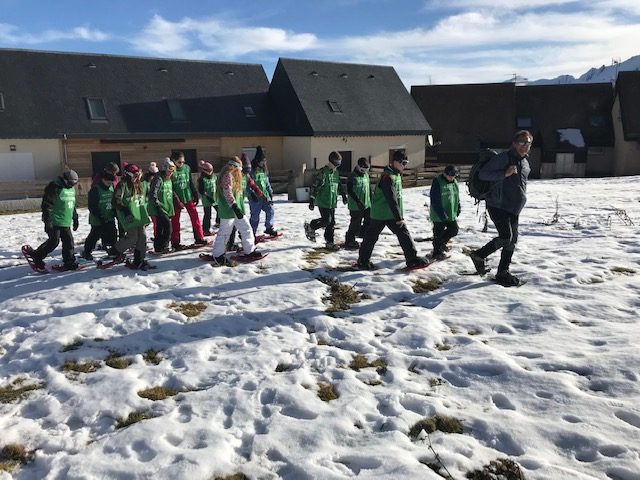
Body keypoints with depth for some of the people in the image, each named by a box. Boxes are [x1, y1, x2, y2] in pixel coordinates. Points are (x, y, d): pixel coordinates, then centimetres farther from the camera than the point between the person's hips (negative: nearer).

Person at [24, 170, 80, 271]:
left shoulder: (71, 188, 13)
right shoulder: (54, 187, -14)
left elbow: (72, 206, 24)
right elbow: (46, 205, -17)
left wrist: (75, 218, 24)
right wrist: (47, 220, -20)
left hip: (66, 223, 8)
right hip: (54, 222, -8)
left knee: (69, 241, 5)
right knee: (54, 242, -8)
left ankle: (69, 262, 12)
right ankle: (36, 256, 8)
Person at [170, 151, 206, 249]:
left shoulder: (187, 168, 2)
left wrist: (195, 195, 10)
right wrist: (177, 201, -15)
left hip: (188, 197, 4)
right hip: (176, 199, -3)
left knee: (195, 216, 1)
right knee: (175, 221, 6)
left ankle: (199, 238, 11)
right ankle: (175, 242, 15)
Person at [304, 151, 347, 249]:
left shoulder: (336, 172, 13)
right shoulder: (323, 172, -13)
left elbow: (339, 185, 30)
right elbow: (315, 186, -16)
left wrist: (343, 195, 30)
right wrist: (312, 200, -18)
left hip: (332, 202, 8)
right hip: (323, 202, -8)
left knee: (331, 223, 7)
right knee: (326, 220, -13)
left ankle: (330, 242, 15)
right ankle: (310, 227, 11)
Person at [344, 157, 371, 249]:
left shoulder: (366, 175, 12)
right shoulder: (352, 177, -11)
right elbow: (350, 191, -17)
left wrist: (371, 200, 18)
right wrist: (358, 202, -23)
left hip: (367, 204, 7)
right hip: (356, 206, -7)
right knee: (355, 223, -3)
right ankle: (349, 241, 9)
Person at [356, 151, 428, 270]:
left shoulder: (396, 174, 10)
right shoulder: (387, 177, -21)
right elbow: (391, 200, -24)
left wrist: (400, 215, 18)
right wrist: (399, 217, -22)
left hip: (392, 214, 9)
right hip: (381, 214, -9)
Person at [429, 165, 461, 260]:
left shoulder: (454, 182, 7)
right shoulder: (437, 182, -16)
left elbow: (457, 196, 20)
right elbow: (435, 201, -19)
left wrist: (458, 208, 13)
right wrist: (442, 214, -23)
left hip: (451, 214, 7)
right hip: (439, 215, -7)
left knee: (454, 229, 14)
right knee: (439, 233, 1)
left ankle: (441, 244, 35)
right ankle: (437, 252, 15)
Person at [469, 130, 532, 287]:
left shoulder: (525, 163, 14)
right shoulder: (503, 158, -12)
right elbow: (482, 174, -17)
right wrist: (504, 174, -25)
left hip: (514, 209, 8)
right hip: (498, 206, -8)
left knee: (512, 241, 7)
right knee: (506, 237, -18)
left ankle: (503, 272, 17)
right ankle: (479, 256, 3)